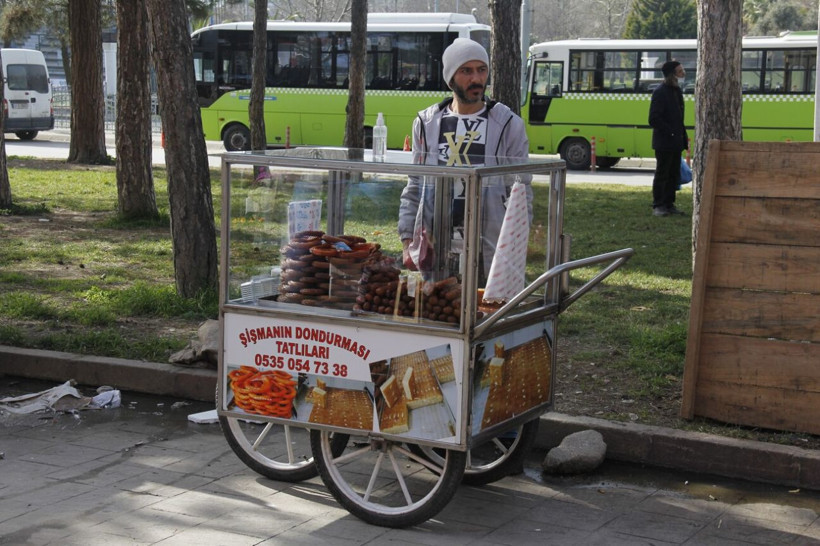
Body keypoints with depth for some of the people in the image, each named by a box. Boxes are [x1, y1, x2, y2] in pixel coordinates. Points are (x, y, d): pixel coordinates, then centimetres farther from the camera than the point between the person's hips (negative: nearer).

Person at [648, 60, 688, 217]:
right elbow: (654, 119, -17)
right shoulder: (660, 92, -13)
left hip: (676, 142, 8)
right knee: (662, 174, -2)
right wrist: (670, 132, -18)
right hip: (664, 142, -8)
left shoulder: (676, 90, 14)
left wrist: (683, 137, 12)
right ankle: (657, 206, 4)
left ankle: (669, 204, 18)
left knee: (674, 174, 11)